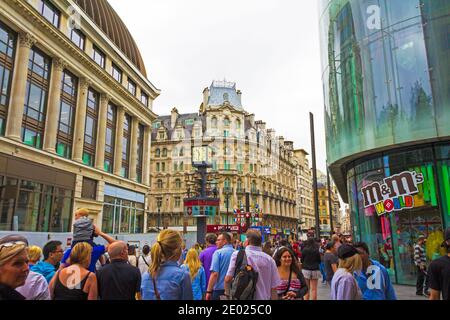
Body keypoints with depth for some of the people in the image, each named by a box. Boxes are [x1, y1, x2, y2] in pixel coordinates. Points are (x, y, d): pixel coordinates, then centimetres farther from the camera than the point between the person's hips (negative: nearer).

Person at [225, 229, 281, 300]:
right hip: (263, 297, 2)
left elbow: (228, 279, -11)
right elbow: (274, 288, 2)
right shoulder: (269, 259, -1)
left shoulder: (237, 254, -8)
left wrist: (227, 294, 6)